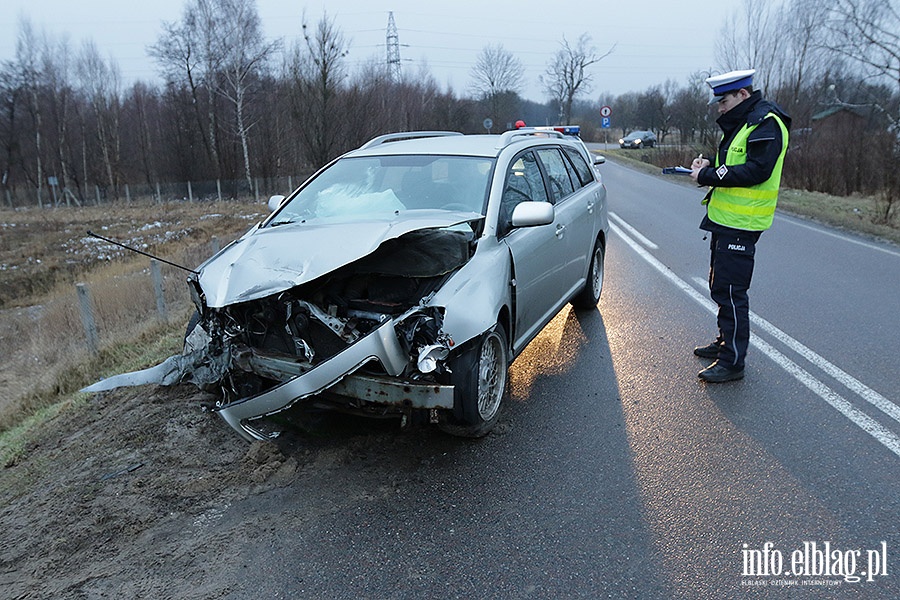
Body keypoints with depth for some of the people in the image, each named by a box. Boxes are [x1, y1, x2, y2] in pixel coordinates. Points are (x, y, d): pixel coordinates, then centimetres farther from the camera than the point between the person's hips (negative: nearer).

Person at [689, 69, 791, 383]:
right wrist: (709, 165, 2)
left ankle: (732, 361, 1)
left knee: (730, 291, -7)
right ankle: (725, 342, 33)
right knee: (720, 287, 19)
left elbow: (757, 170, -24)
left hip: (740, 224, -11)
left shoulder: (766, 123, -14)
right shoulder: (740, 122, 17)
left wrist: (708, 176, -20)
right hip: (724, 218, 11)